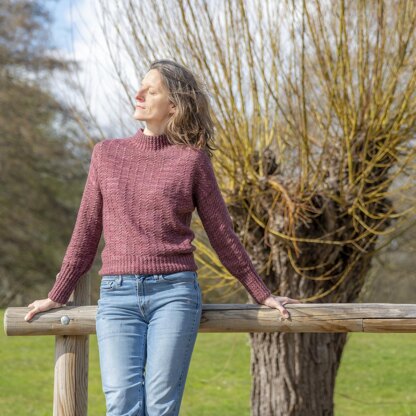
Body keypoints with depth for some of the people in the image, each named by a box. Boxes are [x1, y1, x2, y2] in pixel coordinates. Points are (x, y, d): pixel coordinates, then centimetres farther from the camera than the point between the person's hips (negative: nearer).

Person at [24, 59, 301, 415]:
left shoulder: (192, 158, 4)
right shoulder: (107, 153, 11)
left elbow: (222, 234, 10)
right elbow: (87, 231, 18)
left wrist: (262, 295, 13)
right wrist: (57, 297, 20)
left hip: (174, 292, -2)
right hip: (117, 295, 2)